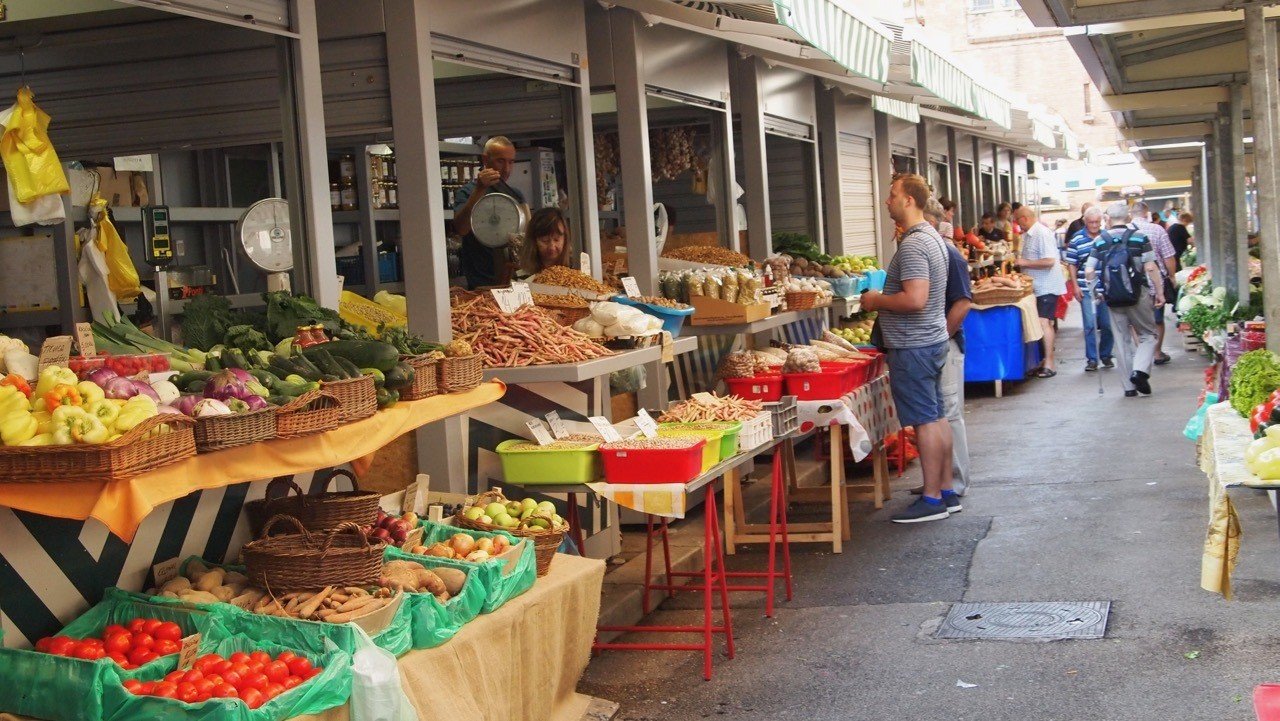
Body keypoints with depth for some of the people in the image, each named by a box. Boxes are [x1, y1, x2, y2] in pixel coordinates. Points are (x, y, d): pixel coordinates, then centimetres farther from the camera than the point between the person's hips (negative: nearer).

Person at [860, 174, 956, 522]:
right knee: (937, 416, 14)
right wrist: (884, 300, 18)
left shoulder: (912, 245, -20)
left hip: (913, 346, -10)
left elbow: (915, 299, -28)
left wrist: (877, 301, -14)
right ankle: (946, 491, 21)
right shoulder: (932, 236, 14)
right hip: (932, 339, 10)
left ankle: (932, 499, 0)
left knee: (925, 421, -5)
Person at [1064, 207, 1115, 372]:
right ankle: (1091, 359, 4)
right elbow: (1071, 264, 2)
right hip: (1086, 290, -2)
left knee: (1108, 324, 6)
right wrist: (1075, 286, -4)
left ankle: (1106, 355, 23)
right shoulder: (1076, 240, -2)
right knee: (1090, 325, -3)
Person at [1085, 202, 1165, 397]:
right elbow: (1150, 268, -9)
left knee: (1122, 341, 9)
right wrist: (1159, 292, 0)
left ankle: (1129, 386, 10)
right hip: (1138, 294, -2)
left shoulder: (1100, 241, 1)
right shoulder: (1139, 237, -3)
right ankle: (1140, 370, -12)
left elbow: (1089, 271, -3)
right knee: (1148, 335, 12)